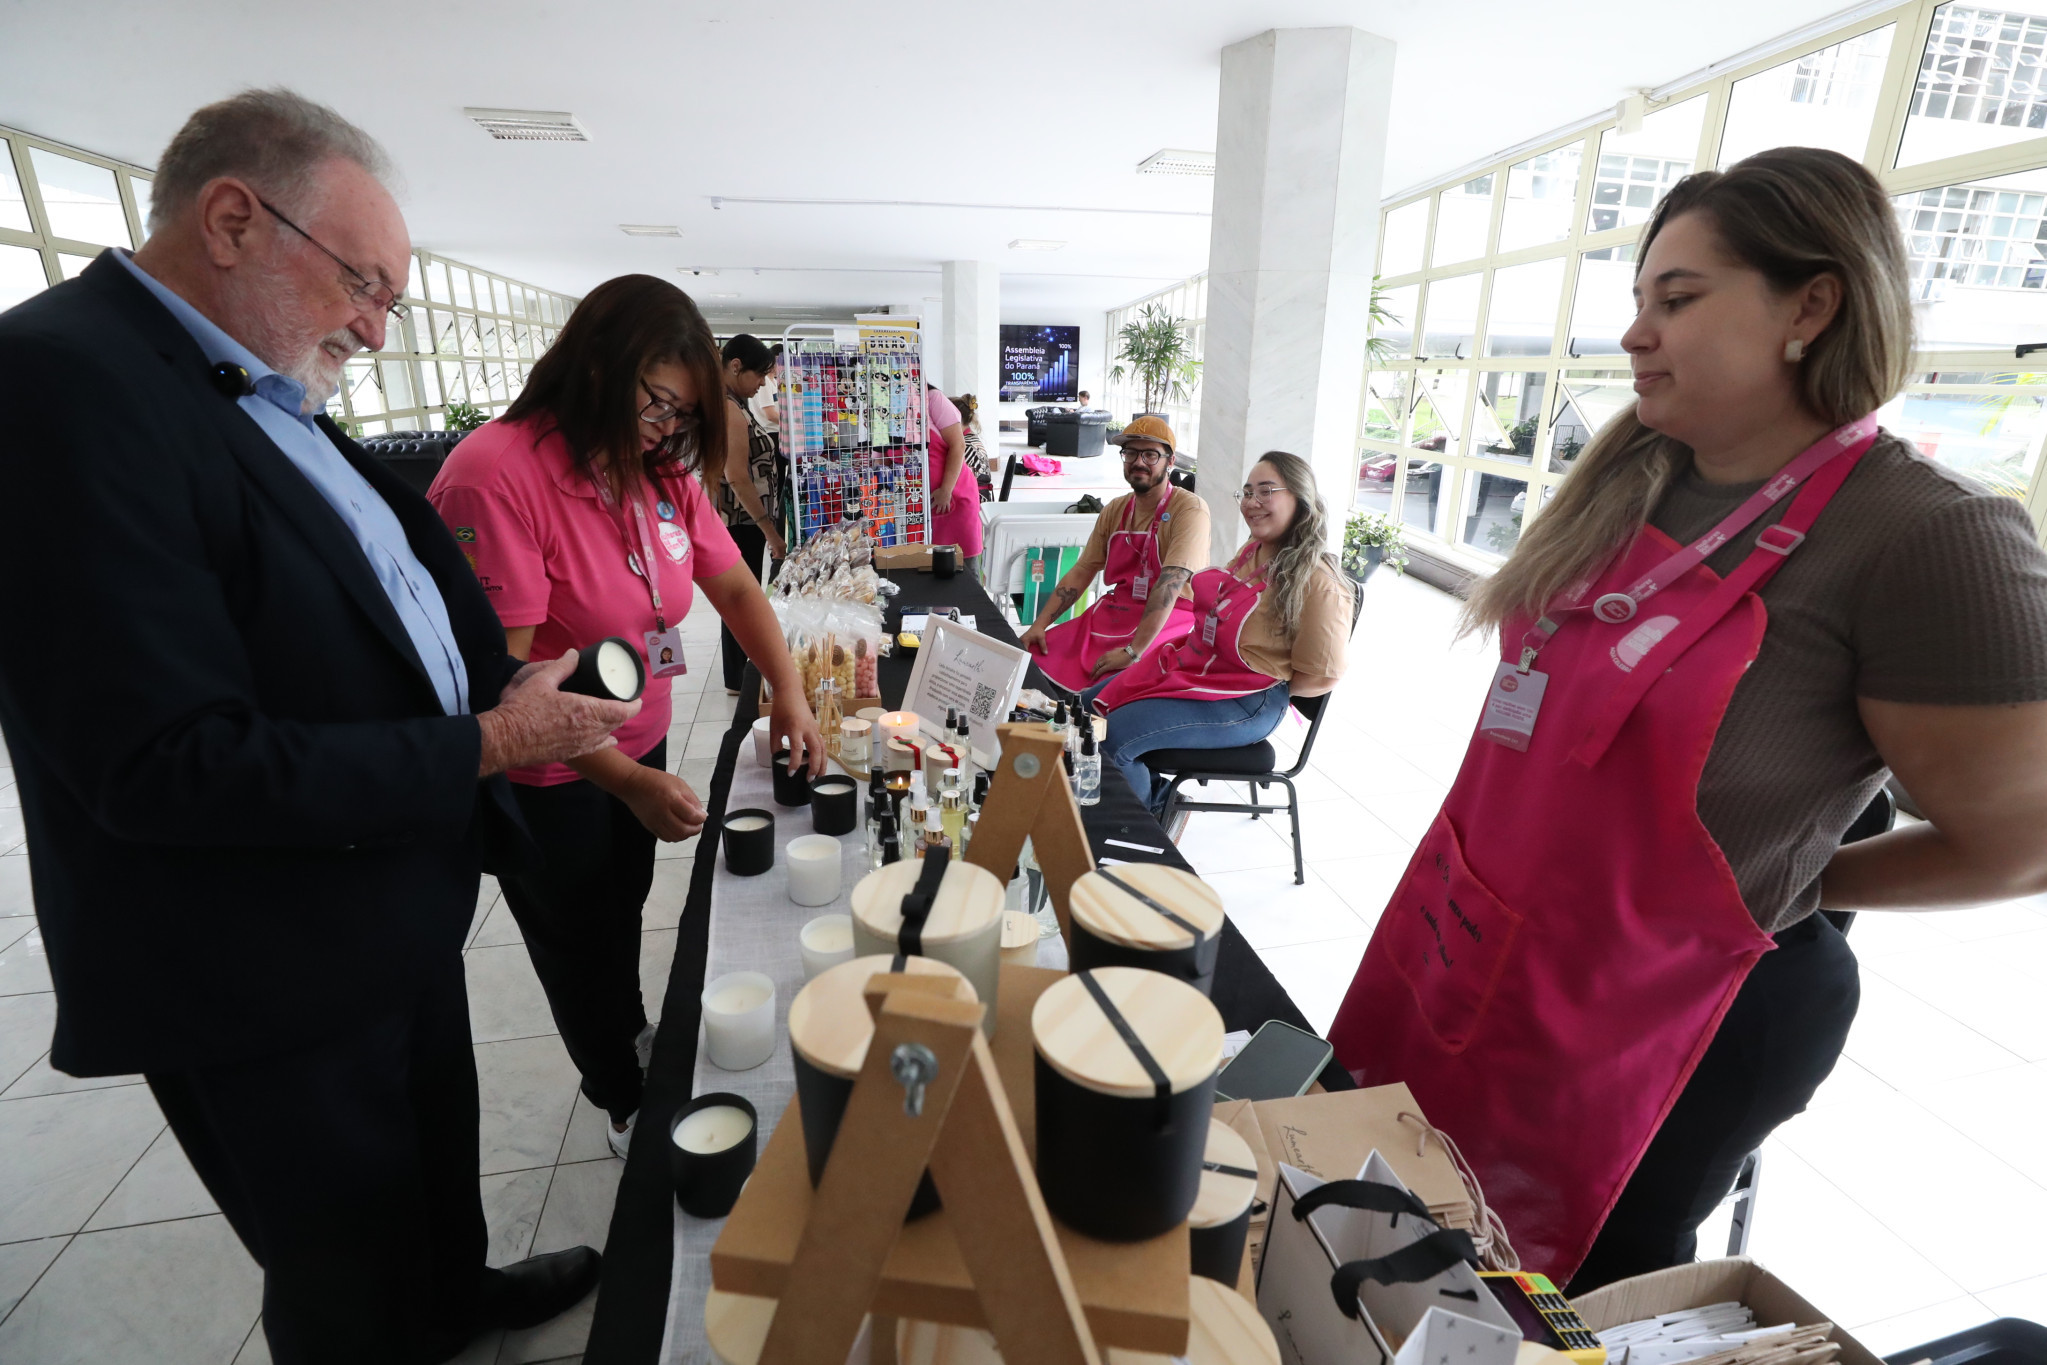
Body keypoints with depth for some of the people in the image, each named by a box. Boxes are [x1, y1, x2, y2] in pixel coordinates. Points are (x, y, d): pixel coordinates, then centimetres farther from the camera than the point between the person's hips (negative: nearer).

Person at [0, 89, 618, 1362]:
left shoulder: (273, 402, 7)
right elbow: (169, 767, -29)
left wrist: (509, 687, -2)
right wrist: (480, 748, -24)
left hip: (404, 906, 9)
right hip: (270, 988, -9)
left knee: (439, 1148, 32)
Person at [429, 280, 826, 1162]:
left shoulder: (661, 470, -4)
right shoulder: (496, 475, -27)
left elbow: (734, 586, 0)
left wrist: (790, 694, -13)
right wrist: (630, 781, -33)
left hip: (637, 750, 7)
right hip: (546, 781, -6)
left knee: (624, 914, 28)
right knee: (581, 947, 17)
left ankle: (633, 1037, 55)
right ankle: (627, 1105, 41)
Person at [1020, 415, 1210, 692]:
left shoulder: (1189, 510, -12)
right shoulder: (1115, 510, 10)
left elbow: (1170, 584, -22)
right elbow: (1080, 573, 11)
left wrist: (1133, 651, -29)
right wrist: (1040, 624, -1)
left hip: (1167, 620, -6)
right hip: (1111, 613, 6)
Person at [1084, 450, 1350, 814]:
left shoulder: (1318, 583, -20)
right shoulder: (1253, 551, 6)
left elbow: (1319, 676, -15)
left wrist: (1266, 690, -5)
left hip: (1246, 703, -9)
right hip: (1189, 664, 9)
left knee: (1113, 737, -20)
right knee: (1090, 705, 8)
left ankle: (1151, 822, 10)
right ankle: (1155, 797, 21)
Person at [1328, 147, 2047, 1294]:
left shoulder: (1928, 537, -20)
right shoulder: (1630, 475, 0)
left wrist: (1785, 886, -1)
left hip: (1662, 1016, -6)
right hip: (1472, 947, 7)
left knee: (1570, 1291, 20)